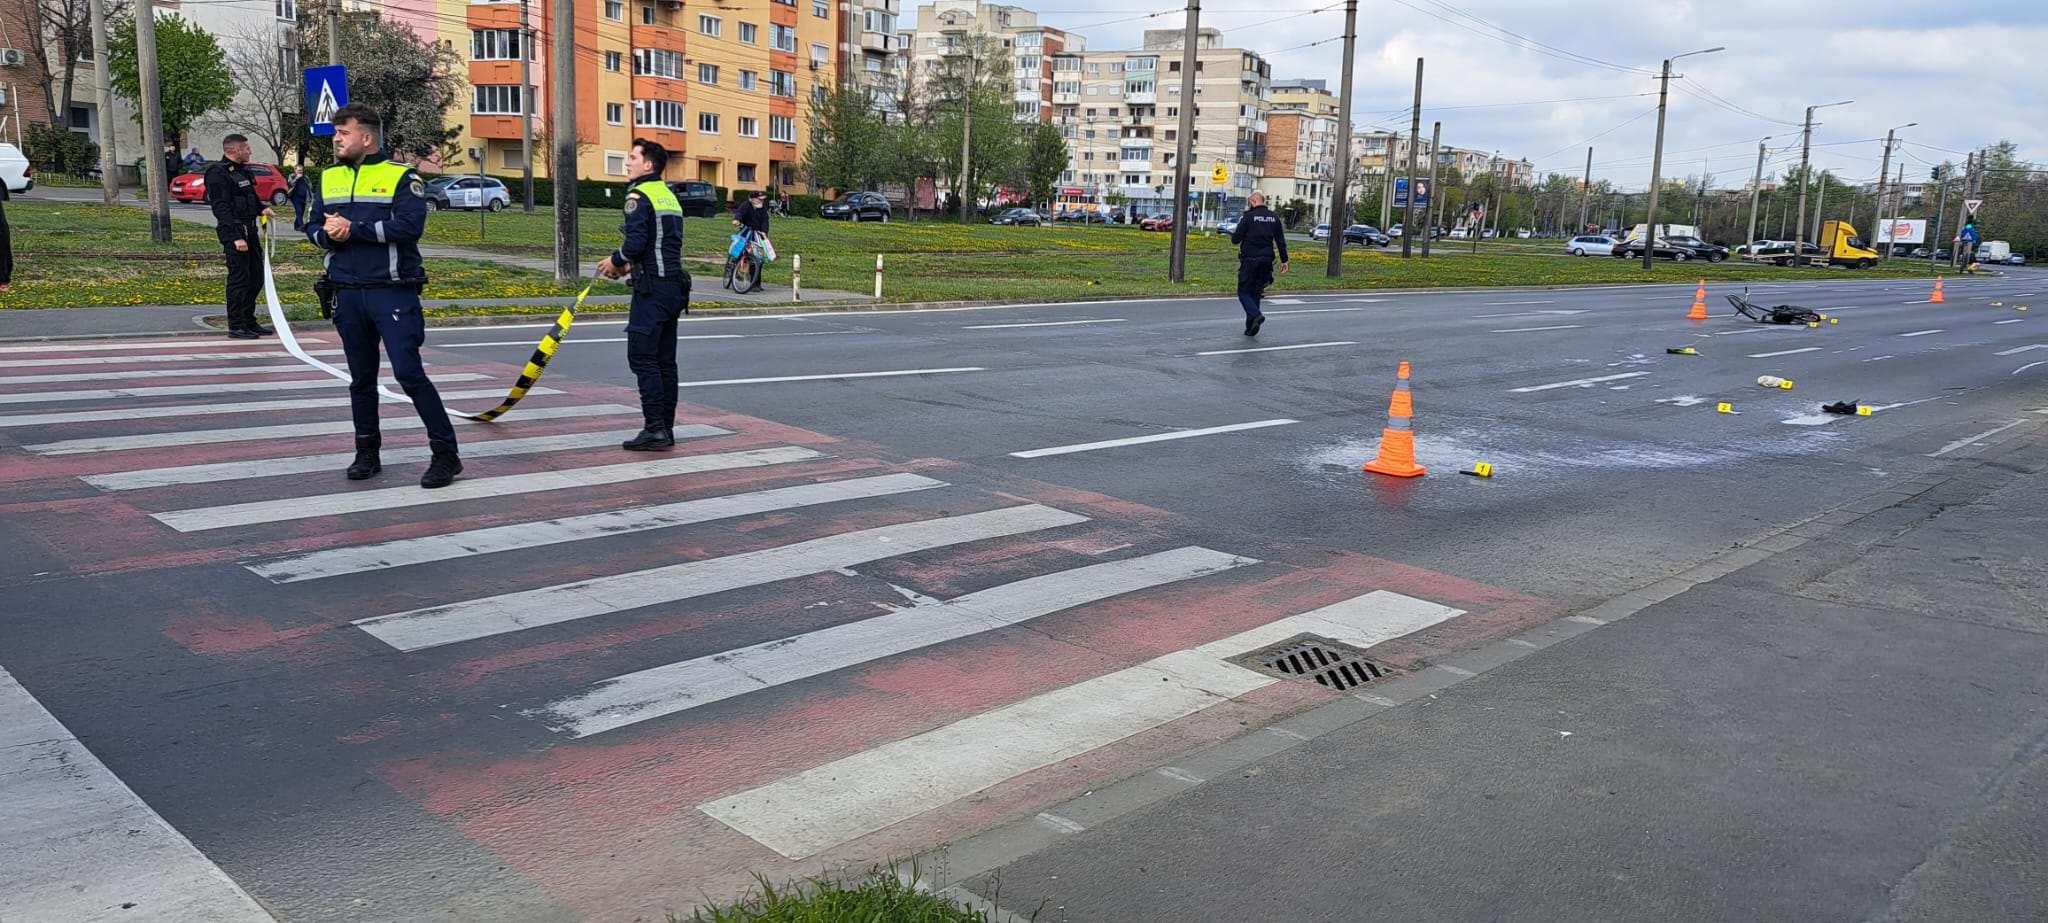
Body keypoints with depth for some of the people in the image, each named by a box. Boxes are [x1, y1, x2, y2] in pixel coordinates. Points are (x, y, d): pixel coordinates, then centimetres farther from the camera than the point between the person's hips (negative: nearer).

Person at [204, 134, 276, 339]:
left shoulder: (242, 171, 18)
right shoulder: (218, 174, -12)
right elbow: (221, 208, -18)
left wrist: (262, 209, 8)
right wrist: (236, 237, -23)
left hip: (250, 231, 9)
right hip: (234, 232, -9)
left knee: (256, 277, 12)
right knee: (239, 278, -7)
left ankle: (249, 322, 22)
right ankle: (236, 326, -1)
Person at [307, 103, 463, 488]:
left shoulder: (401, 177, -4)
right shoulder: (329, 178, 14)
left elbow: (409, 225, -18)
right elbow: (313, 228, 14)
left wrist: (354, 228, -17)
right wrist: (328, 235, -9)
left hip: (392, 291, -6)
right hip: (347, 294, 6)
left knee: (409, 372, -11)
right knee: (361, 378, 13)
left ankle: (446, 453, -4)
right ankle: (367, 452, 24)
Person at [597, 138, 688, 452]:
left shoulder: (639, 195, -10)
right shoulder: (670, 196, 18)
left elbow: (636, 241, -20)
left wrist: (617, 260, -2)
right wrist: (630, 264, 14)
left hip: (652, 288, -9)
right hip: (674, 286, 9)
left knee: (642, 357, -6)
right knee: (665, 361, 11)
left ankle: (655, 429, -9)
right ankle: (666, 429, 14)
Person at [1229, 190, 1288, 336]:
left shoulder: (1249, 217, -9)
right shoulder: (1274, 218, 8)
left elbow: (1236, 239, -7)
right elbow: (1281, 242, 9)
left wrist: (1233, 234, 15)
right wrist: (1284, 260, 15)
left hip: (1250, 260, -6)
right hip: (1266, 260, 6)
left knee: (1243, 292, 2)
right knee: (1255, 292, 14)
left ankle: (1256, 315, -22)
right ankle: (1251, 327, 12)